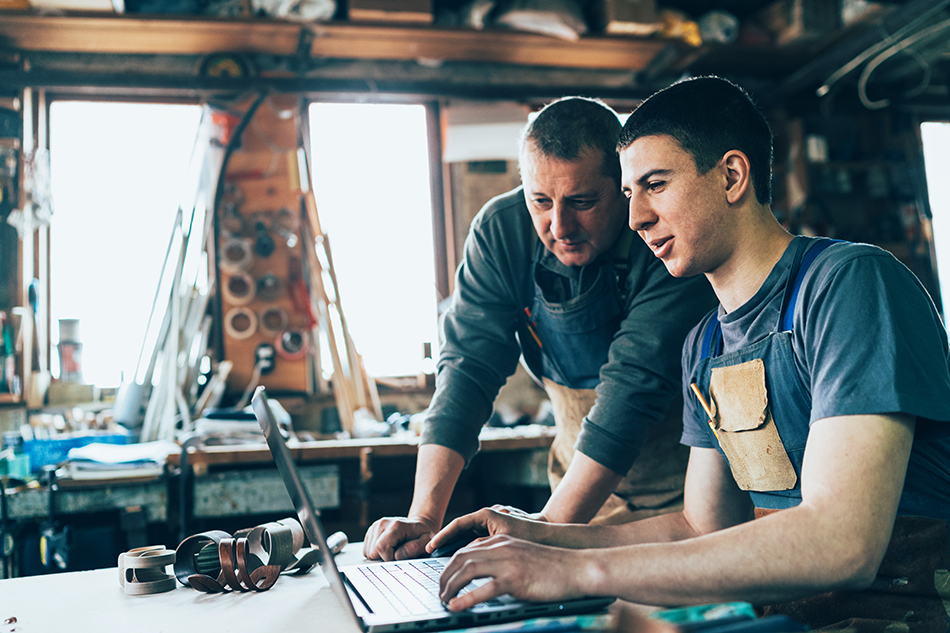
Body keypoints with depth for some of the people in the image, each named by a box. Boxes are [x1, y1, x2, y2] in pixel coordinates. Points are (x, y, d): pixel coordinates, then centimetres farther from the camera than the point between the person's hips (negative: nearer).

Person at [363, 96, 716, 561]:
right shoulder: (500, 231, -12)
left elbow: (635, 383, -31)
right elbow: (470, 364, -16)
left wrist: (547, 531, -38)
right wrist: (424, 517, -25)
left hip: (681, 484, -3)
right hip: (581, 479, 3)